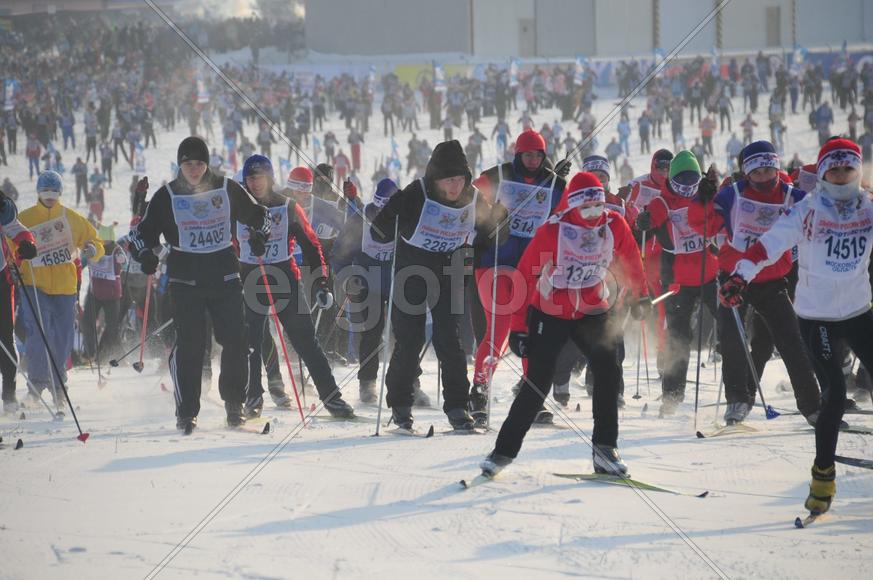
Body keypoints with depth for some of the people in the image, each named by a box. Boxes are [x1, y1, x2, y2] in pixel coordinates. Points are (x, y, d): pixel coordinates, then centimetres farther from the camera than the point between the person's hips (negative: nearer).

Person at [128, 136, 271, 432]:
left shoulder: (227, 189, 5)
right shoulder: (167, 196, 3)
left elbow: (256, 214, 20)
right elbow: (142, 232, 9)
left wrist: (260, 236, 3)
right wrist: (145, 255, -8)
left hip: (225, 275, 1)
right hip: (185, 278, -1)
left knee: (236, 340, -4)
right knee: (189, 344, -8)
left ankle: (234, 403, 13)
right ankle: (186, 412, 0)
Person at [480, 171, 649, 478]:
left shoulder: (614, 226, -8)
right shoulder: (552, 231, -19)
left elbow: (630, 261, 12)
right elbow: (525, 276, -13)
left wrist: (640, 297, 22)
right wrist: (518, 326, -14)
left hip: (593, 312, 3)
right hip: (549, 313, -3)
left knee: (608, 371, -15)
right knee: (537, 384, -8)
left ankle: (605, 447, -7)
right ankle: (504, 451, 4)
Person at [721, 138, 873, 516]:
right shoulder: (807, 211, -10)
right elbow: (770, 243, -20)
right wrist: (740, 275, -34)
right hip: (816, 317, -4)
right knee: (834, 394, -9)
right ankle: (823, 475, 4)